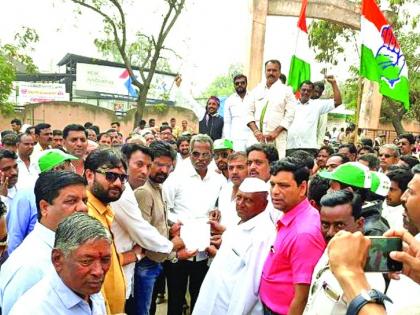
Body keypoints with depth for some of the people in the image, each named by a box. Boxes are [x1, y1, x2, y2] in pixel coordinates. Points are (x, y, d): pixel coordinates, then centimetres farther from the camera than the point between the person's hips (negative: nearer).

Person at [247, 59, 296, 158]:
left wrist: (275, 132, -11)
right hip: (257, 137, 3)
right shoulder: (257, 90, 16)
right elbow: (250, 112, 11)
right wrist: (255, 131, -4)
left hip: (277, 138, -3)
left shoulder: (286, 91, 7)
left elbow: (289, 115, -1)